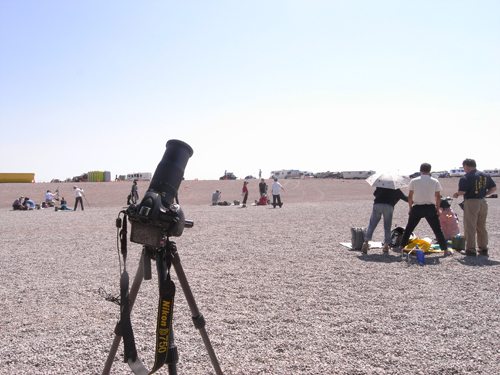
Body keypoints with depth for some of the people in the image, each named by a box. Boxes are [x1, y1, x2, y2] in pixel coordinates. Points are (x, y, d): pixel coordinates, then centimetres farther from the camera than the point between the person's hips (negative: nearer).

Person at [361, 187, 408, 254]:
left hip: (377, 205, 0)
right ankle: (386, 246, 10)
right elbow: (405, 198, 36)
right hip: (389, 206, 0)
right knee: (387, 227, 10)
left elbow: (374, 193, 28)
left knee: (372, 225, -1)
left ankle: (366, 242, -16)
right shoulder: (397, 190, 24)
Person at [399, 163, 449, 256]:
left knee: (409, 228, 12)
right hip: (430, 208, 0)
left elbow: (410, 196, 1)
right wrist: (437, 209, 12)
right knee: (437, 230, 8)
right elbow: (438, 197, 3)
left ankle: (401, 246, 14)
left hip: (417, 208, 0)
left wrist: (410, 208, 11)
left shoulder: (414, 181, 0)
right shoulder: (435, 181, 1)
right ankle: (445, 250, 11)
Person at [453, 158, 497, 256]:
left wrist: (457, 194, 3)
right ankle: (483, 249, 20)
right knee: (482, 227, 15)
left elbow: (462, 191, -18)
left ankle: (470, 249, 2)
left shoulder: (466, 177, -11)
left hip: (471, 203, -6)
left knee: (470, 228, 1)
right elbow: (494, 188, 10)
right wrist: (484, 194, 18)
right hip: (483, 203, 6)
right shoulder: (485, 175, 10)